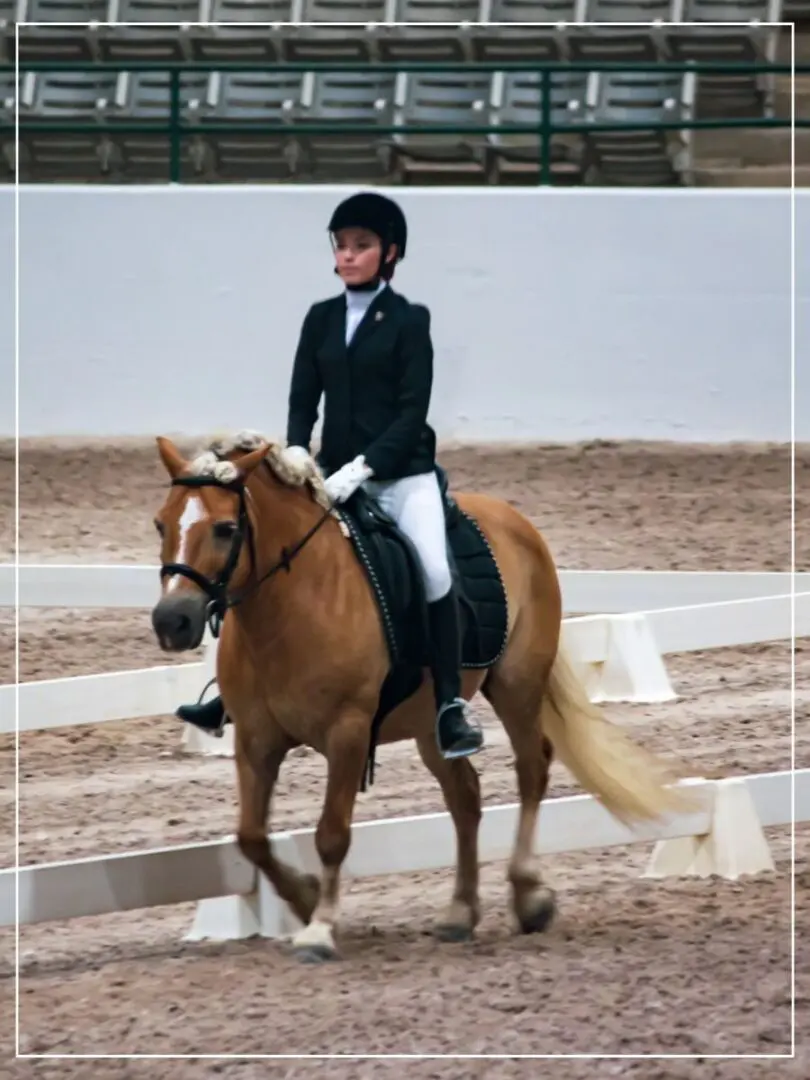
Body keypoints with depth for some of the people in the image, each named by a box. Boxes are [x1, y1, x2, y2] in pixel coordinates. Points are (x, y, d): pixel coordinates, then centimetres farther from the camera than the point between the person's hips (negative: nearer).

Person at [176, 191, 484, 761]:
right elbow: (303, 397, 5)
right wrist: (296, 451, -16)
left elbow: (413, 410, -10)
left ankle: (452, 707, -10)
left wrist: (362, 467, -22)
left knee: (436, 578, -19)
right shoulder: (321, 318, 9)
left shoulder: (409, 319, -3)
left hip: (403, 474, -4)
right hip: (337, 478, 4)